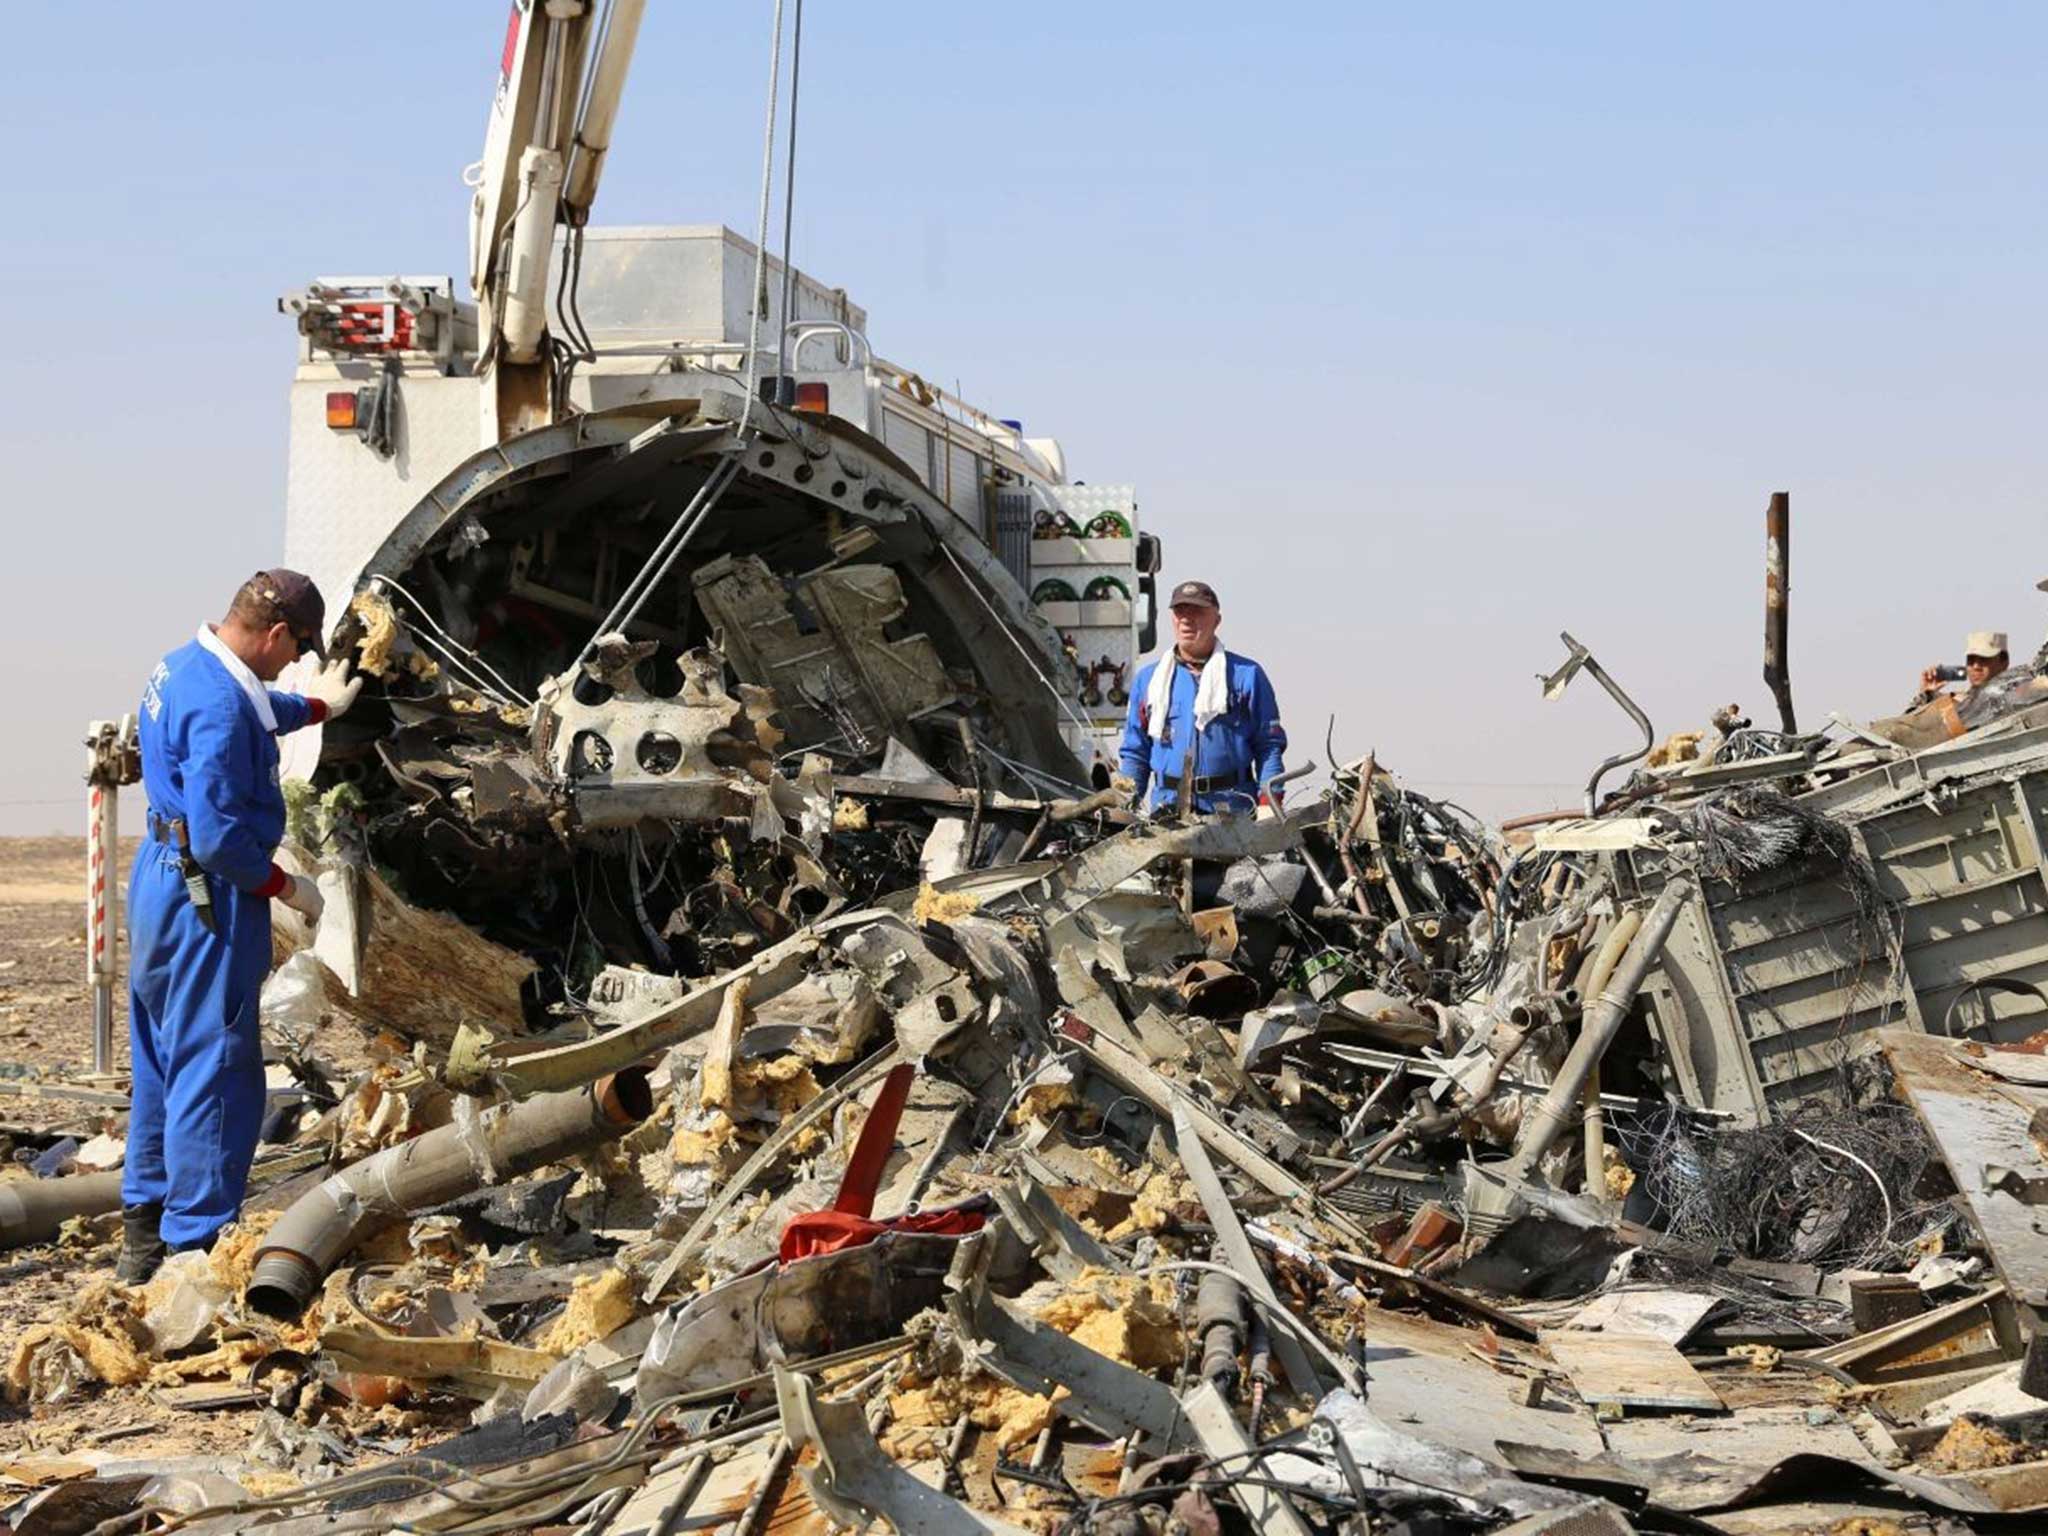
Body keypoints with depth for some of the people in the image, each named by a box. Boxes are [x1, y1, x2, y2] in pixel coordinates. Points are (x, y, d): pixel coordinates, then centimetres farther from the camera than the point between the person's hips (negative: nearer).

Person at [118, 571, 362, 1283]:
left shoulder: (183, 667, 9)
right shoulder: (219, 704, -23)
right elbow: (220, 836, -26)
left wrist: (317, 705, 47)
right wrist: (284, 885, -13)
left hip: (161, 879, 11)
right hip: (208, 896, -11)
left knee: (163, 1062, 18)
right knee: (214, 1070, -5)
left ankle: (144, 1236, 27)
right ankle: (196, 1242, -1)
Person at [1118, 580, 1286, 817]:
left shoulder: (1247, 675, 7)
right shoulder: (1147, 678, 15)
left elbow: (1269, 745, 4)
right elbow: (1135, 751, 17)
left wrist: (1269, 802, -6)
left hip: (1232, 808, -2)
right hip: (1166, 805, 2)